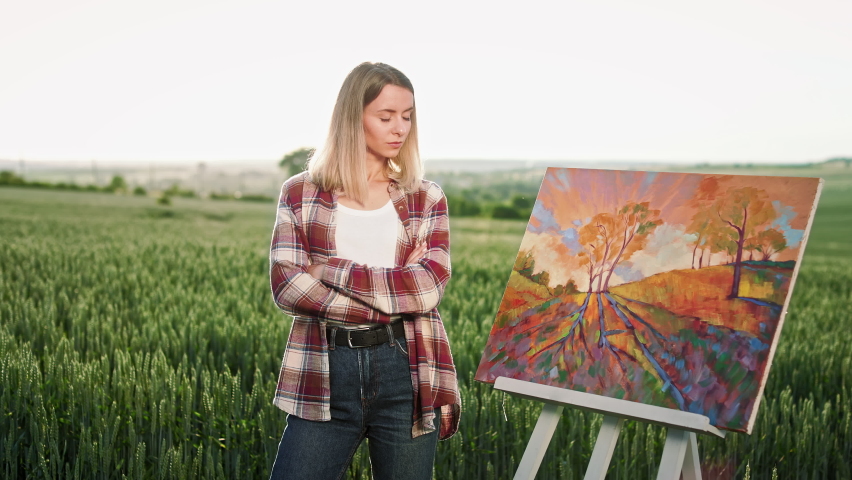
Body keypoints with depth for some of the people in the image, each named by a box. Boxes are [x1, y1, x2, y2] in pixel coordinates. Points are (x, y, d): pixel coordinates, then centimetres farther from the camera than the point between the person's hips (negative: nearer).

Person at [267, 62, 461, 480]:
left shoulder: (427, 199, 8)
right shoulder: (300, 194, 5)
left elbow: (429, 287, -7)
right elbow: (286, 286, -7)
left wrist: (330, 271, -12)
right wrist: (396, 293, -12)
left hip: (406, 371, 1)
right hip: (325, 373, 0)